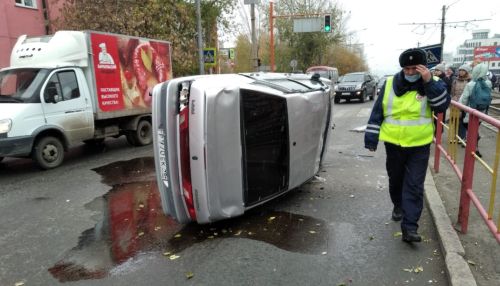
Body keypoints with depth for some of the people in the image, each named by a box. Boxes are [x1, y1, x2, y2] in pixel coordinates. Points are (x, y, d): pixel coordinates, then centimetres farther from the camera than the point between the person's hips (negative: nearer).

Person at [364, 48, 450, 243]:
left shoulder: (433, 84, -3)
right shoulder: (390, 84, -1)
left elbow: (443, 105, -19)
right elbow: (377, 112, 1)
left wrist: (429, 82, -25)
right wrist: (371, 138, -1)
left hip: (419, 147, -2)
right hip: (393, 144, 2)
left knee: (414, 187, -3)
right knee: (395, 180, 18)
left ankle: (409, 227, -1)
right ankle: (398, 206, 44)